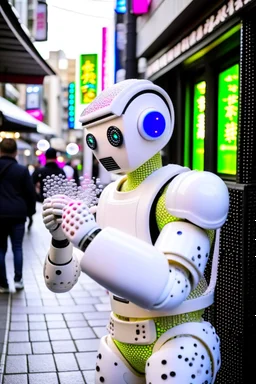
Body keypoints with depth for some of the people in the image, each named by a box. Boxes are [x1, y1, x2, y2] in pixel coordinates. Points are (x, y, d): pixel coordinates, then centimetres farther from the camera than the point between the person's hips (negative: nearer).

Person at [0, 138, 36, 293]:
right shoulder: (22, 170, -3)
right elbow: (31, 193, -1)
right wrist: (30, 211, 12)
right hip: (17, 214, -1)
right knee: (17, 247, 9)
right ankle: (18, 279, 5)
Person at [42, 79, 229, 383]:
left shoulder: (184, 191, -16)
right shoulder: (110, 196, 6)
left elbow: (168, 289, -28)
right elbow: (63, 282, 7)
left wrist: (90, 237, -31)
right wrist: (60, 237, -13)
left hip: (173, 347, -6)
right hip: (121, 343, 7)